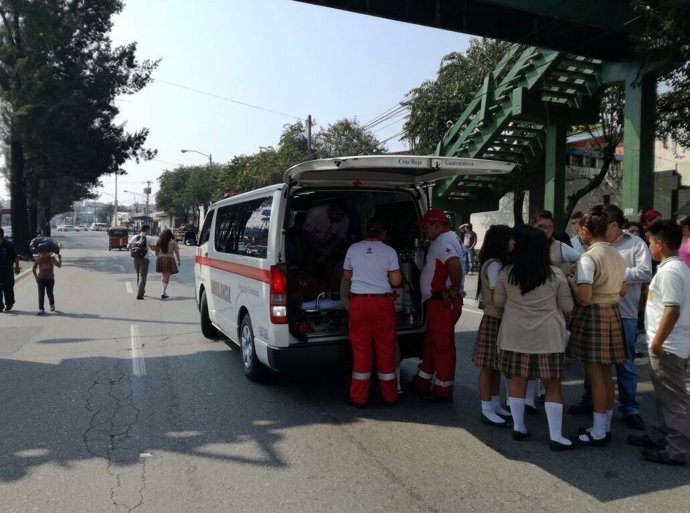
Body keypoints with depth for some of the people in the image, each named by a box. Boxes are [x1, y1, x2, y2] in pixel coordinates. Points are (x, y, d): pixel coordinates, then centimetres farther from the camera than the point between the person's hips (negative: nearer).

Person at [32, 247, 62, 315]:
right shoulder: (39, 260, -6)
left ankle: (52, 305, 35)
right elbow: (34, 269, 5)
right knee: (41, 294, -5)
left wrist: (60, 258, -24)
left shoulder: (52, 259, -7)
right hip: (41, 279, 0)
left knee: (50, 294, 5)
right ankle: (41, 309, -4)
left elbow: (59, 265, -14)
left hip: (50, 279, 0)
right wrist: (36, 277, 2)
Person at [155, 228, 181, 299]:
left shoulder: (159, 242, 5)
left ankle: (163, 291, 22)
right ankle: (163, 293, -6)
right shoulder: (172, 242, -5)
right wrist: (178, 260, 6)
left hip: (160, 258, 4)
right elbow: (176, 252, -2)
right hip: (169, 259, -4)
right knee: (166, 277, -2)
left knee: (163, 275, 20)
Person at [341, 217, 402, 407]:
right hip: (382, 302, -1)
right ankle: (389, 396, 19)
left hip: (358, 302, 1)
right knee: (385, 348, 9)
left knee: (360, 348, 7)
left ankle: (359, 397, 13)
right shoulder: (389, 251, -2)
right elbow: (396, 281, -4)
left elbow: (346, 277, 15)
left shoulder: (353, 249, 4)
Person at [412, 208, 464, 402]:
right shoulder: (443, 240, 17)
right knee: (430, 342, 18)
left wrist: (453, 290, -23)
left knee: (442, 345, -2)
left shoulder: (443, 242, -17)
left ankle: (443, 390, 8)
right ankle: (422, 382, 31)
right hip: (437, 301, 11)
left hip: (443, 302, -11)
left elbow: (455, 264, -34)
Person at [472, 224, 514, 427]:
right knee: (488, 367, 0)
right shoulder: (494, 265, -16)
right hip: (494, 320, -9)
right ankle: (487, 411, 8)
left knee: (496, 366, 15)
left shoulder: (496, 263, 14)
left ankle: (495, 406, 25)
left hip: (498, 319, 9)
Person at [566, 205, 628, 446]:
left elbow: (584, 297, -24)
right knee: (606, 373, 15)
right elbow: (623, 291, 17)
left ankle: (598, 432, 9)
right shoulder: (618, 256, 8)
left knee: (595, 374, 0)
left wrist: (571, 281, -7)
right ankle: (605, 426, 25)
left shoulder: (589, 257, -18)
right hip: (612, 314, 8)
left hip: (592, 315, -8)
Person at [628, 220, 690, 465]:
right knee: (665, 396, 19)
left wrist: (657, 342, -21)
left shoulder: (669, 271, -19)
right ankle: (658, 436, 31)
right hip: (670, 344, 10)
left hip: (668, 346, -10)